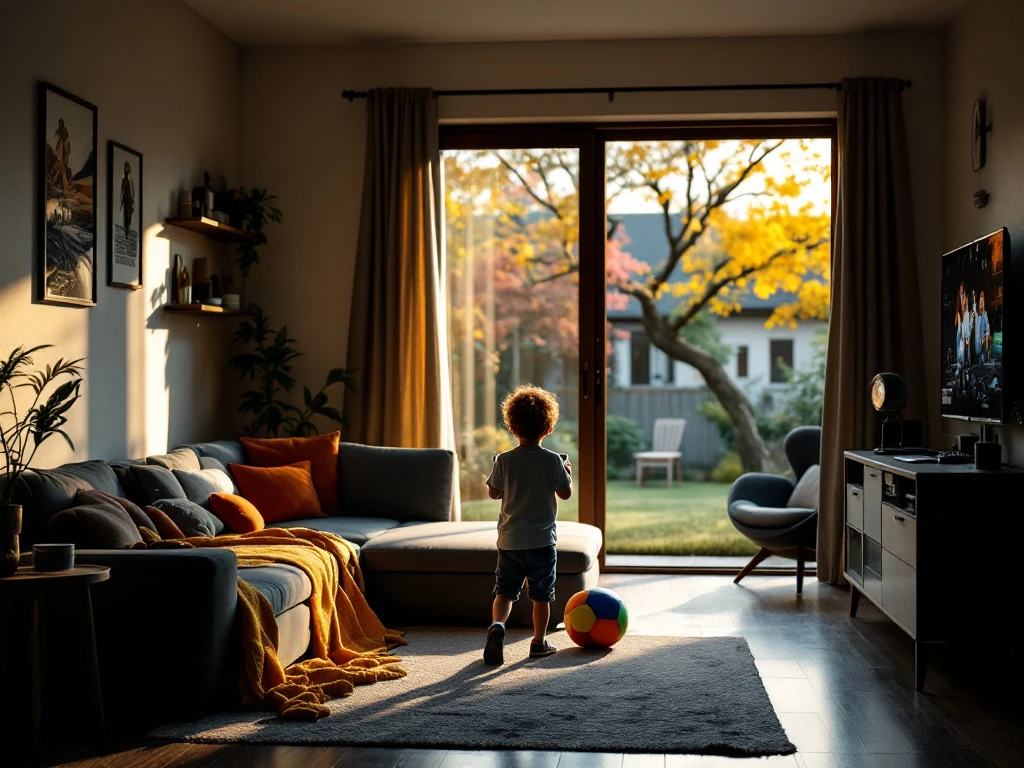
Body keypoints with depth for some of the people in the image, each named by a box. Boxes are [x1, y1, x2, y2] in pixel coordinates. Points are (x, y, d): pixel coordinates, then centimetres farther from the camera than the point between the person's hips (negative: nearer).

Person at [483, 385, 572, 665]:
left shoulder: (504, 460, -6)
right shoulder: (553, 461, -9)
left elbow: (493, 492, 4)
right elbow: (566, 493, 1)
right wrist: (568, 472, 19)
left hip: (509, 540, 1)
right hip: (541, 541, -1)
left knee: (505, 591, 8)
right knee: (541, 595, 11)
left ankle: (497, 625, -16)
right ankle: (539, 642, 20)